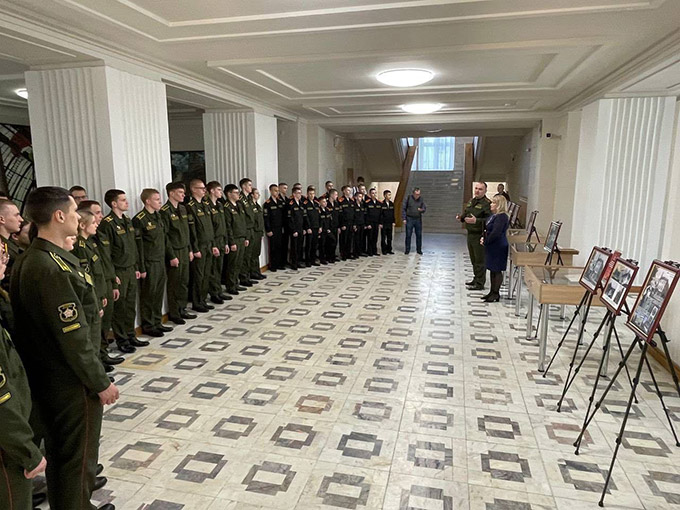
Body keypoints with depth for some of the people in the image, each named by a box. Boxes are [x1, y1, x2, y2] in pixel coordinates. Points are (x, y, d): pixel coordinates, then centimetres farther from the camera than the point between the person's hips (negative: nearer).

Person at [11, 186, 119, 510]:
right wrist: (101, 383, -16)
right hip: (72, 385, -9)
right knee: (79, 457, 9)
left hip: (44, 380, 9)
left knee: (58, 453, 25)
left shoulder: (27, 261, 4)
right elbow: (73, 337, -25)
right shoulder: (52, 268, -26)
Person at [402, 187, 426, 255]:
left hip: (418, 219, 2)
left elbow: (425, 208, 6)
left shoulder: (421, 199, 3)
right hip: (409, 219, -2)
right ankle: (407, 250, 9)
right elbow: (403, 208, -2)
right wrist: (404, 219, -7)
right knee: (408, 235, 0)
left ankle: (419, 249, 14)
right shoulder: (408, 198, -4)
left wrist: (422, 210, -19)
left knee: (419, 235, 4)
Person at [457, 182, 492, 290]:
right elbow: (465, 213, 26)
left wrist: (477, 221, -32)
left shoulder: (487, 203, -14)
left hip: (479, 236, -9)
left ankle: (480, 283, 6)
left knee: (480, 260, -1)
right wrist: (461, 217, 5)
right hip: (470, 234, 9)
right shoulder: (471, 201, 14)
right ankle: (476, 279, 32)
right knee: (473, 259, 19)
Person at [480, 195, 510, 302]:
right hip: (491, 246, 10)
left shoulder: (502, 217, -19)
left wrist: (486, 241, -14)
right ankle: (492, 291, 25)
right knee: (492, 269, 15)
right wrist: (484, 238, 2)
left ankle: (496, 293, 9)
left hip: (498, 247, -10)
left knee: (497, 270, 0)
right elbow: (488, 229, 18)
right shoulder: (494, 215, 11)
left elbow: (495, 233, -23)